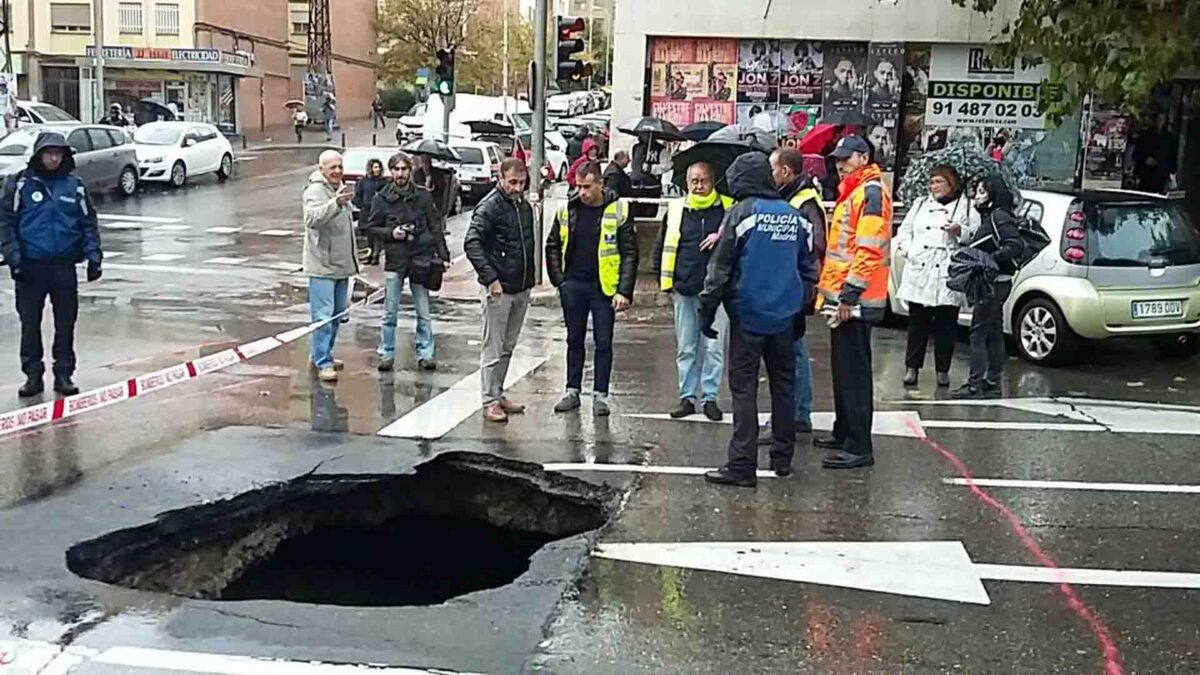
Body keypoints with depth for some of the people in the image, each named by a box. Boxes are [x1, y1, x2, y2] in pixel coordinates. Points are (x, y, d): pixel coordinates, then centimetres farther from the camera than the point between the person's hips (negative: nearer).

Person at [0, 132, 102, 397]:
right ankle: (33, 374, 15)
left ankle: (64, 374, 16)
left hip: (65, 266, 2)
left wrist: (93, 255, 0)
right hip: (30, 266, -1)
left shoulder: (75, 185, 5)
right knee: (30, 323, 5)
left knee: (66, 323, 6)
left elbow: (89, 223, 9)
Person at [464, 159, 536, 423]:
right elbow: (472, 244, -19)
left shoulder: (524, 207, 12)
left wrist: (530, 278, 12)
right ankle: (490, 402, 4)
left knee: (508, 347, 15)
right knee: (493, 348, -2)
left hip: (521, 289, 8)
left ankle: (498, 394, 25)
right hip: (498, 290, -7)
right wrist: (490, 279, -24)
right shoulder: (489, 206, -12)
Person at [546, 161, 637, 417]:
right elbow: (553, 246, 12)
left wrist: (624, 291, -11)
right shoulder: (567, 210, 2)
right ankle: (572, 391, 21)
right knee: (574, 340, 12)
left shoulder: (618, 211, -7)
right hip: (573, 286, 3)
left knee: (603, 343, 4)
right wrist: (559, 280, 3)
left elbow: (629, 253, -5)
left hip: (604, 288, -3)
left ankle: (600, 395, 12)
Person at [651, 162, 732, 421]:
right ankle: (687, 398, 15)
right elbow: (661, 248, 14)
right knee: (686, 349, 8)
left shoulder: (727, 209, 3)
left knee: (714, 348, -1)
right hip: (684, 292, 2)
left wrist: (722, 236, -12)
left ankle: (710, 398, 8)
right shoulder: (676, 210, 8)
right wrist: (665, 281, 7)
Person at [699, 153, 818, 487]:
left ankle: (742, 465, -6)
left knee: (744, 388, -3)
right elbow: (807, 268, 15)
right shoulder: (793, 215, 8)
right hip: (785, 316, 5)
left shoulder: (741, 213, -9)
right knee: (783, 384, 13)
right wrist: (801, 309, 24)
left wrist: (707, 310, -2)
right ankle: (782, 457, 20)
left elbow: (720, 267, -9)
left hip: (748, 315, -5)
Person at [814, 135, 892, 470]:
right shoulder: (851, 191, 19)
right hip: (841, 296, 10)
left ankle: (858, 447, -6)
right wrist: (830, 289, 22)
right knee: (842, 369, 17)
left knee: (854, 372, -8)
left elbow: (869, 249, -22)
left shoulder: (872, 192, -13)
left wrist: (850, 294, -23)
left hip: (855, 300, -10)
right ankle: (843, 433, 28)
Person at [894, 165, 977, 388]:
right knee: (917, 322, 4)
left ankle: (943, 370, 11)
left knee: (946, 325, 2)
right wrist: (907, 249, 3)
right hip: (919, 274, 3)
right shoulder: (921, 204, 18)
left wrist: (960, 231, -18)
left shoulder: (966, 207, 7)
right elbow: (904, 230, 19)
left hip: (948, 277, -2)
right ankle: (912, 367, 10)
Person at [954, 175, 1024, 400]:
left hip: (995, 282, -10)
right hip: (990, 283, 10)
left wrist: (990, 259, -25)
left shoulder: (999, 217, -11)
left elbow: (1017, 245, -21)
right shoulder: (988, 217, 18)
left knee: (979, 331, -10)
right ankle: (992, 383, 18)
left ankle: (976, 383, -9)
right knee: (993, 333, 12)